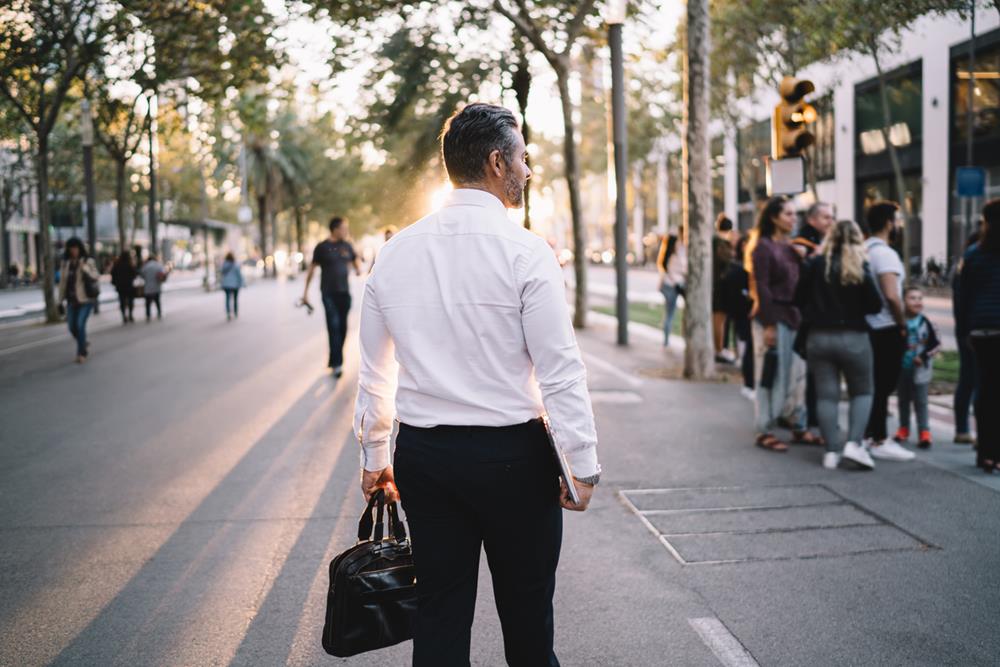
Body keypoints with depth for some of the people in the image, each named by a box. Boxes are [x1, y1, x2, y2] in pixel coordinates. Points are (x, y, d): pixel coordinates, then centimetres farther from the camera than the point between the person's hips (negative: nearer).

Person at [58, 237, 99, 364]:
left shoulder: (88, 262, -4)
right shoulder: (65, 264, 8)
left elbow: (95, 276, -14)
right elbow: (63, 282, 13)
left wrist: (85, 268, -29)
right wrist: (61, 300, 12)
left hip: (86, 299, -5)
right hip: (72, 300, 5)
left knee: (80, 325, -15)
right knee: (72, 327, 6)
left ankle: (82, 353, -4)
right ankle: (85, 345, 34)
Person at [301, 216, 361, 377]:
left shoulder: (347, 246, 8)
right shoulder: (322, 247, -3)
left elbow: (356, 259, 22)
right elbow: (312, 268, 2)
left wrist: (358, 269, -3)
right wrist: (306, 291, 2)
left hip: (344, 292, 5)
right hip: (328, 293, -5)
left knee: (342, 327, 6)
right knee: (333, 326, -13)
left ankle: (334, 360, 20)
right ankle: (337, 364, -15)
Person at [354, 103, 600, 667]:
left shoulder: (396, 252, 4)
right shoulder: (525, 250, -12)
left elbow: (374, 371, 10)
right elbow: (560, 370, -14)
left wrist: (375, 456, 20)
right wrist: (584, 465, -7)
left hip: (422, 454, 5)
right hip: (512, 456, -4)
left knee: (440, 615, 13)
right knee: (526, 616, 13)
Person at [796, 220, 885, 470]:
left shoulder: (815, 264, -2)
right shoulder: (861, 268, -8)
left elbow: (799, 299, 2)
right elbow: (875, 305, -8)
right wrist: (854, 307, 11)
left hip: (818, 337, 2)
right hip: (853, 338, -2)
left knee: (826, 395, 6)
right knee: (862, 392, 12)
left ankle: (832, 451, 2)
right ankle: (853, 443, -5)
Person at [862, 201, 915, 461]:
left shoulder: (863, 250, 10)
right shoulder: (884, 253, -17)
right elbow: (891, 296, -26)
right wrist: (903, 324, -13)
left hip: (869, 326, 9)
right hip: (887, 329, -9)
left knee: (873, 384, 16)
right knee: (883, 386, -2)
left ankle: (869, 434, 23)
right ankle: (880, 441, 3)